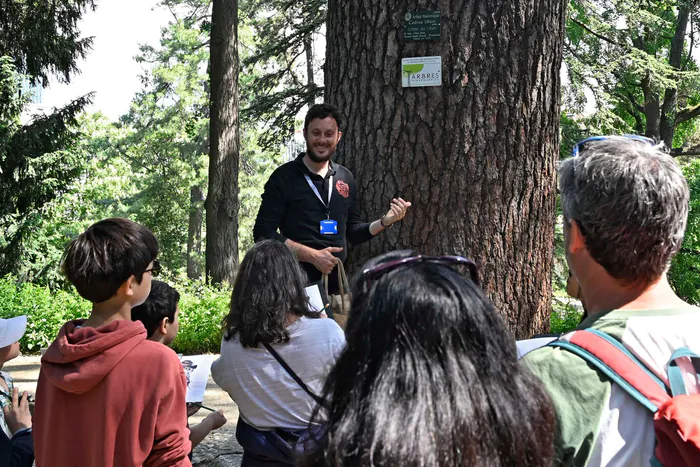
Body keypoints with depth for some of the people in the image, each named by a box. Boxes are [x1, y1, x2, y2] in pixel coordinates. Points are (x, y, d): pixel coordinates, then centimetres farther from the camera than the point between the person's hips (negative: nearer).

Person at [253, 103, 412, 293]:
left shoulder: (346, 178, 10)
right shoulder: (284, 177, -5)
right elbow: (263, 233, -10)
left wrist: (385, 222, -1)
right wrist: (313, 255, -17)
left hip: (337, 280, 5)